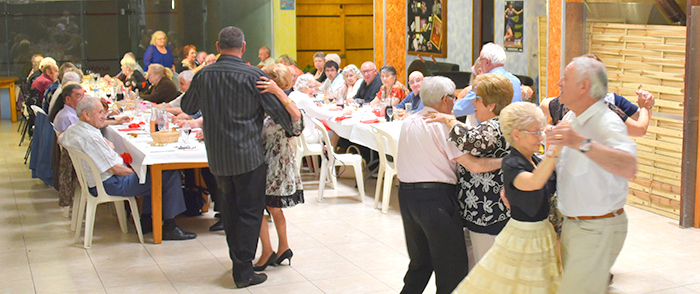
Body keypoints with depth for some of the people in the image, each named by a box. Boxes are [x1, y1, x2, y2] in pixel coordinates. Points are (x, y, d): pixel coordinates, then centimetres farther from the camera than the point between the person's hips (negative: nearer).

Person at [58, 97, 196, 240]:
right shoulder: (90, 137, -27)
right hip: (111, 184, -11)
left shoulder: (72, 130, 4)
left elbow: (60, 139, 29)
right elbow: (113, 168, -25)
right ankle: (170, 228, -3)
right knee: (171, 176, -10)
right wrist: (136, 173, -8)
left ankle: (146, 222, 24)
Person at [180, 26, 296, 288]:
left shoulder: (203, 75, 1)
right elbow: (278, 110, -8)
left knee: (229, 211, 18)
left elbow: (187, 107, 16)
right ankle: (244, 271, 2)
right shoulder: (253, 76, -12)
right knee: (250, 212, 3)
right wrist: (293, 129, 11)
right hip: (248, 156, -4)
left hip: (217, 156, 5)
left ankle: (238, 262, 28)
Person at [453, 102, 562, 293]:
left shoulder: (536, 161, 5)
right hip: (522, 239, -8)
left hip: (543, 233, 8)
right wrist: (557, 147, -46)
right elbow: (534, 182, -41)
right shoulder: (511, 164, -20)